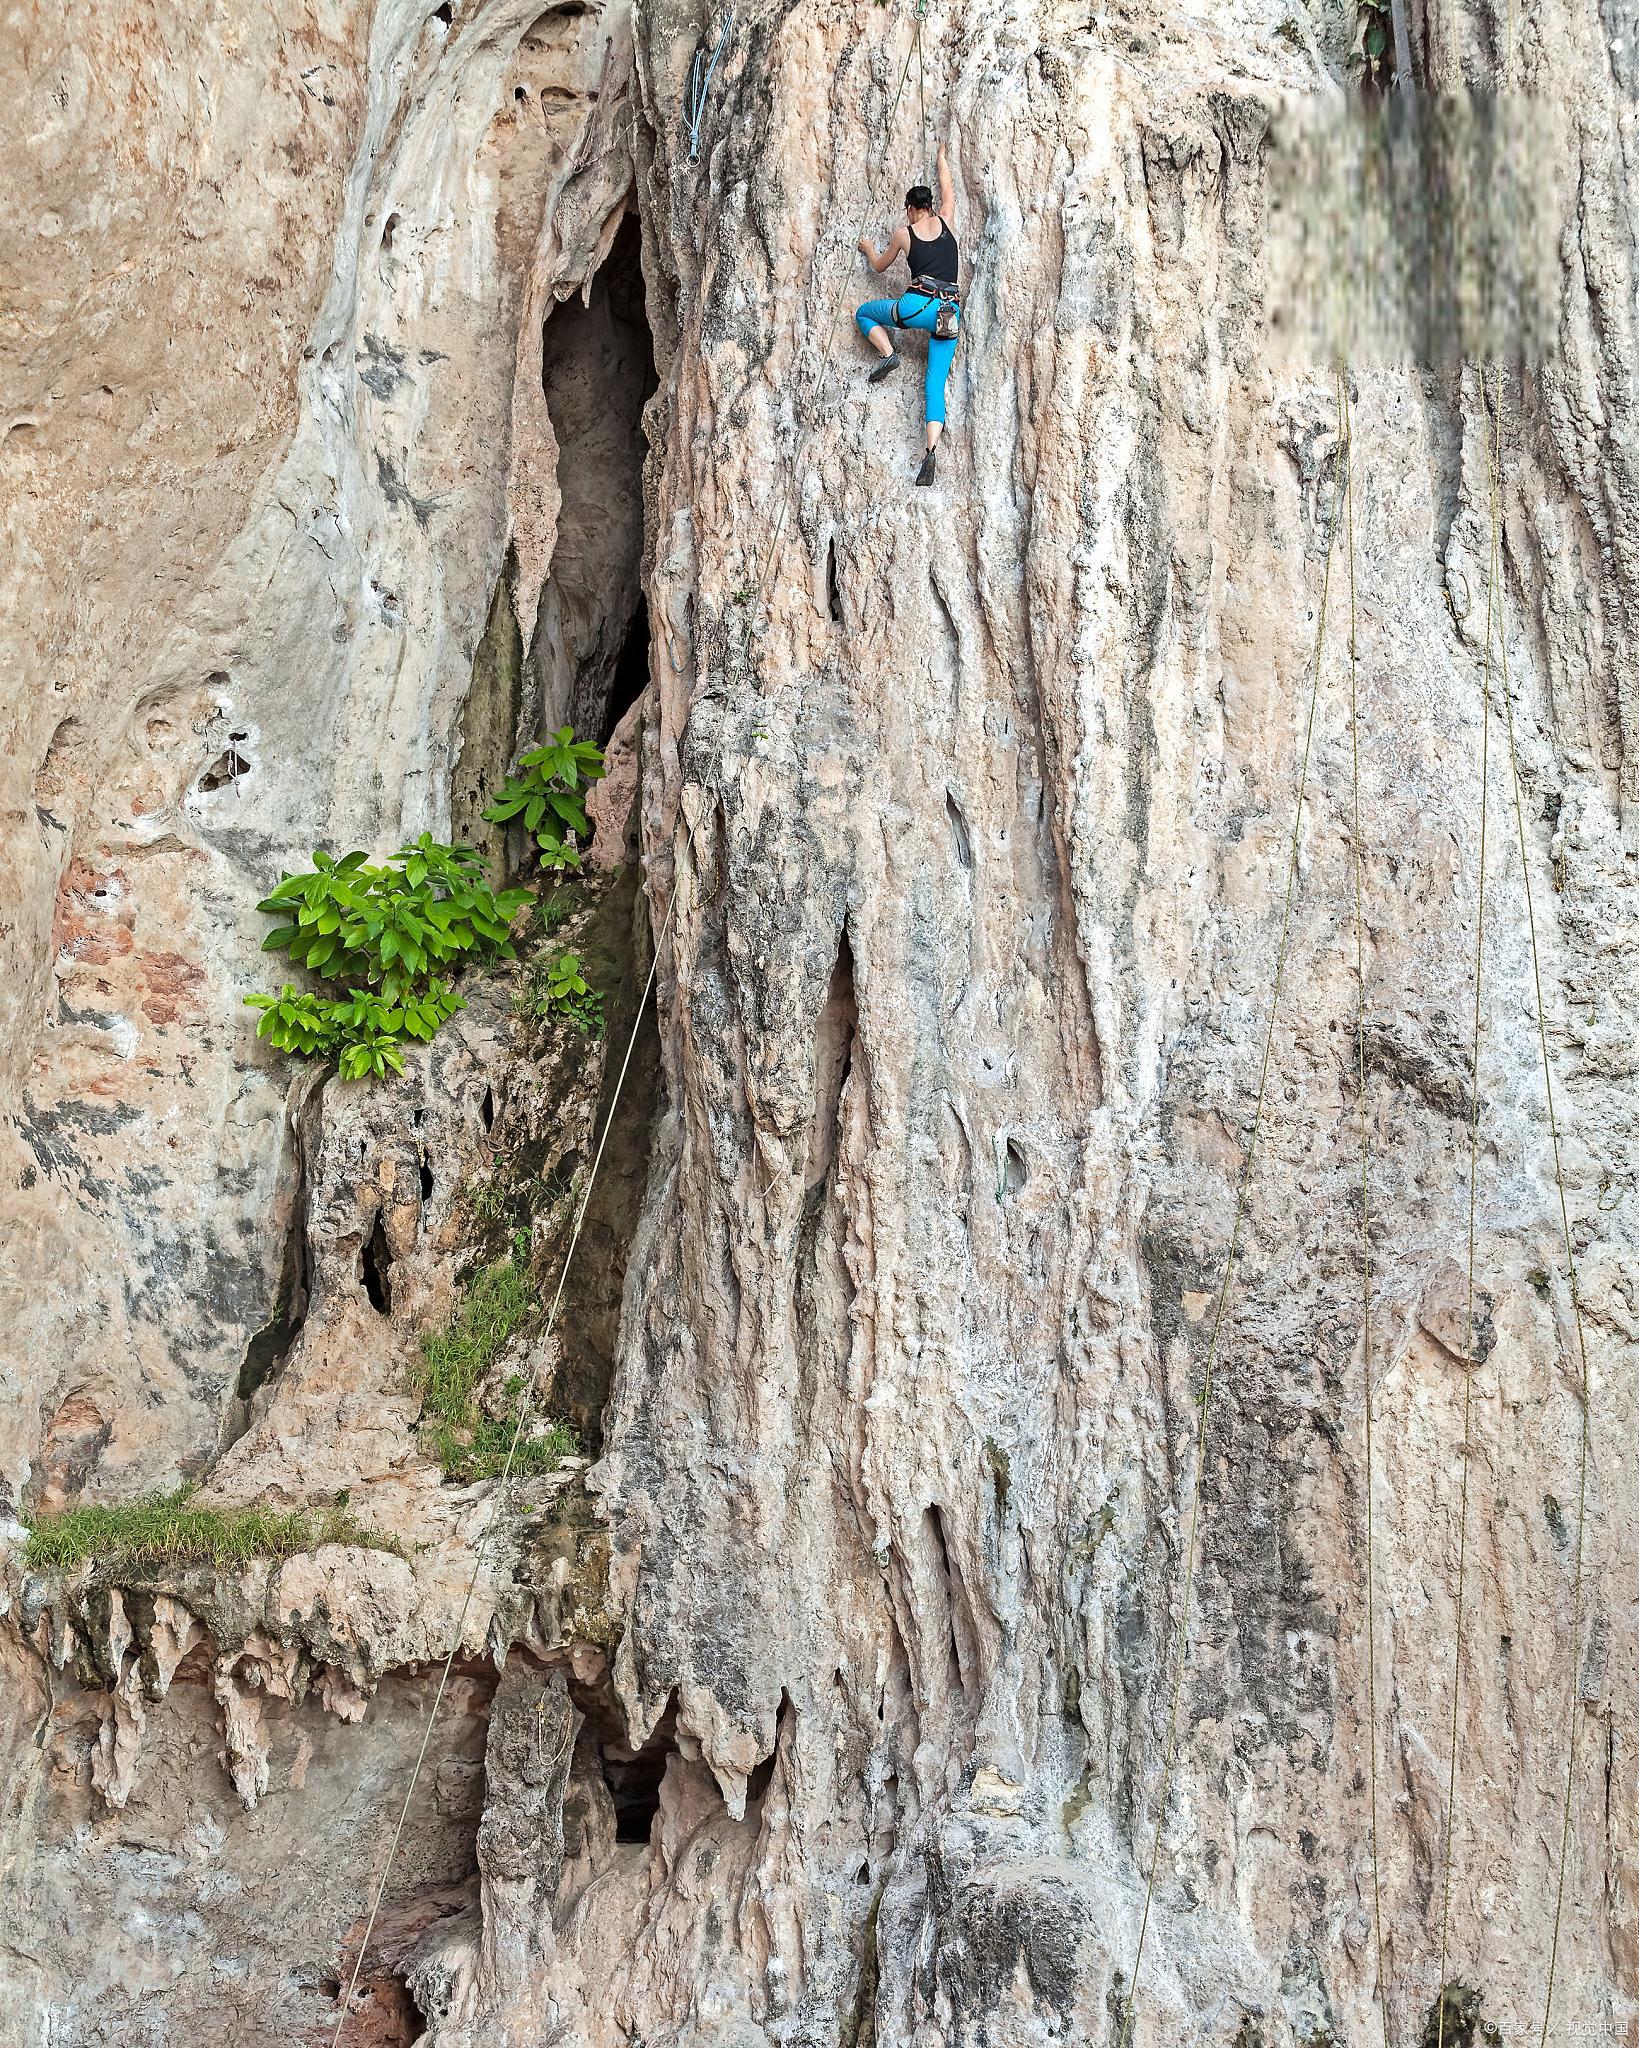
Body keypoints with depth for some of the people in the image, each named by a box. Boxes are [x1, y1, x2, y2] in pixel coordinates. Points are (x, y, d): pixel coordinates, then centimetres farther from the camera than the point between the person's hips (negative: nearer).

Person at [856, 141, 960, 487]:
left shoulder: (904, 233, 8)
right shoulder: (945, 222, 13)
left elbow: (879, 265, 24)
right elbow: (948, 190, 33)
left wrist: (869, 249, 45)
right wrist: (942, 157, 48)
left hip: (918, 305, -3)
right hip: (951, 312, 3)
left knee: (864, 314, 25)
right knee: (936, 385, -1)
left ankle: (888, 354, -3)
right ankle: (930, 452, -21)